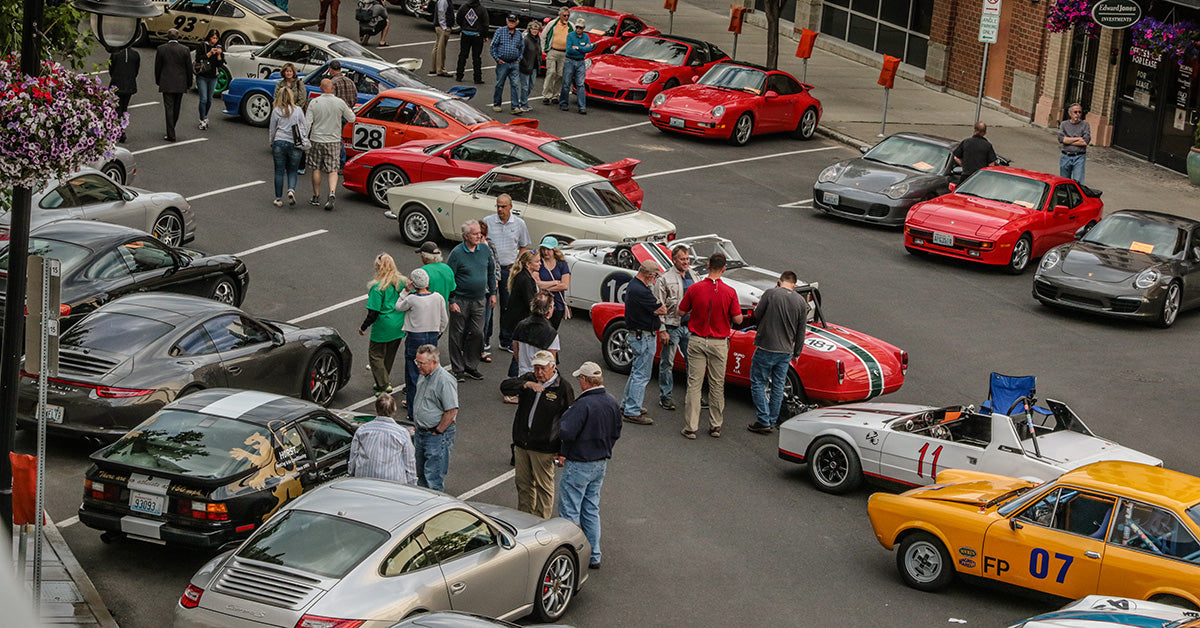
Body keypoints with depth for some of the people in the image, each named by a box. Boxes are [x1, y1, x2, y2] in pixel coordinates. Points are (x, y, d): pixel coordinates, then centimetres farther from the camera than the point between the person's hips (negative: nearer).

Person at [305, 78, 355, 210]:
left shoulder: (314, 103, -7)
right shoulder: (340, 103, -5)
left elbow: (307, 123, -8)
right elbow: (351, 119, 6)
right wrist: (349, 110, 27)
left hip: (317, 140, 0)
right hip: (334, 141, 0)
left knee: (316, 169, 12)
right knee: (333, 170, 2)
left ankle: (316, 197, 19)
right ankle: (331, 193, -19)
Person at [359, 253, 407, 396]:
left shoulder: (378, 287, -19)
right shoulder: (402, 282, 0)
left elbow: (373, 313, -18)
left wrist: (363, 327, -4)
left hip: (383, 328, -7)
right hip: (399, 328, 7)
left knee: (375, 355, 7)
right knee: (389, 356, 21)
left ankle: (384, 386, 1)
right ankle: (383, 382, 33)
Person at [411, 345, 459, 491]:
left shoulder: (445, 381, -21)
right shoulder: (423, 376, 7)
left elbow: (452, 411, -22)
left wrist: (437, 431, -16)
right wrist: (419, 426, 18)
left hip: (437, 435, -9)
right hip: (421, 432, 9)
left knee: (433, 475, -6)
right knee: (421, 473, 18)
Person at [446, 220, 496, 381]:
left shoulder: (485, 249, 2)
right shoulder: (457, 253, -12)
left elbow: (491, 272, 15)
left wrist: (493, 293, 13)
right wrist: (451, 301, -12)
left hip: (479, 300, 4)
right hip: (460, 301, -4)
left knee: (477, 334, 6)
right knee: (458, 335, 3)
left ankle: (471, 366, 19)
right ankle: (458, 369, 13)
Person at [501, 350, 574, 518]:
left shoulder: (564, 388, -8)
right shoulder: (529, 379, 5)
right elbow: (505, 386, -10)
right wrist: (526, 384, -28)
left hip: (544, 447, -5)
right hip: (521, 444, 5)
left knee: (543, 485, 2)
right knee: (523, 484, 15)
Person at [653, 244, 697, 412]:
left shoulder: (692, 274, 9)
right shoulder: (665, 279, -10)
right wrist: (662, 330, -14)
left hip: (690, 326, 5)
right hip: (672, 327, -5)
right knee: (667, 363, 2)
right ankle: (665, 396, 12)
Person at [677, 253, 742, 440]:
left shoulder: (695, 289, -9)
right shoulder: (729, 292, -10)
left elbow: (682, 311, 2)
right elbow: (738, 319, -6)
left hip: (697, 341, 0)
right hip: (719, 343, 0)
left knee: (694, 384, 3)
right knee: (717, 385, 12)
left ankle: (690, 427, 1)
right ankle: (715, 426, 19)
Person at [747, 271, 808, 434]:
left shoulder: (770, 294, -10)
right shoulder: (801, 302, 2)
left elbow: (757, 316, -2)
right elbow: (801, 331, 8)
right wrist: (796, 352, 18)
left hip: (766, 348, -4)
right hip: (786, 351, 4)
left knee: (758, 384, 5)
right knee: (778, 387, 13)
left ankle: (763, 422, 0)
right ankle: (772, 422, 19)